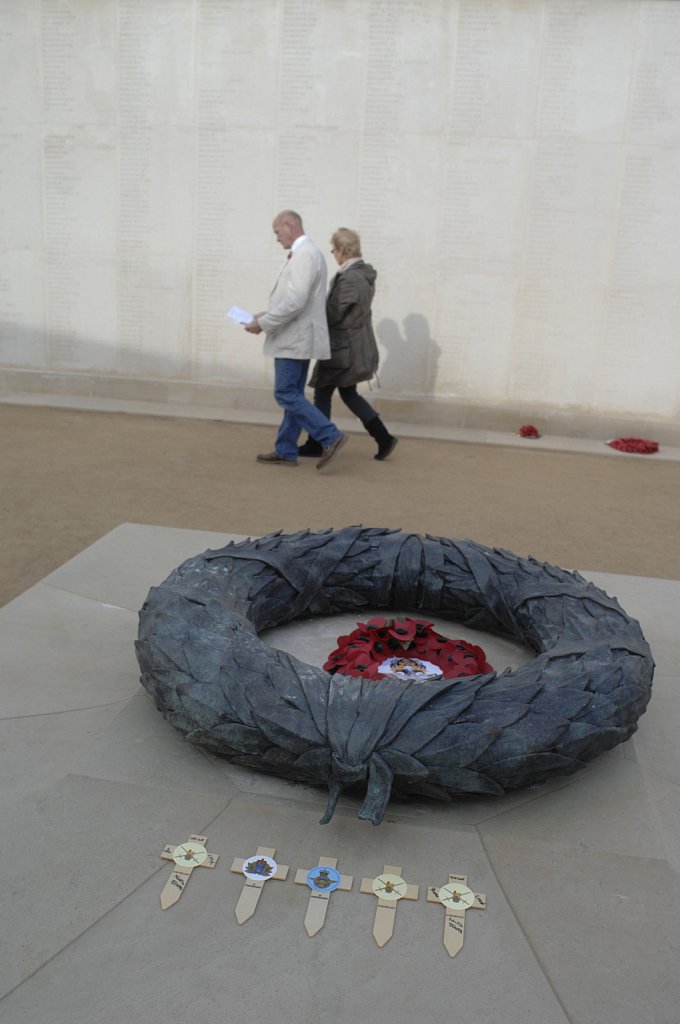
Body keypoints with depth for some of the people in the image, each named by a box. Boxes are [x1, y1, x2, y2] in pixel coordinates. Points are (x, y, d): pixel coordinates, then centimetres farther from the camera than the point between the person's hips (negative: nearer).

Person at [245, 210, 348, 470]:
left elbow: (295, 302, -25)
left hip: (295, 340, -10)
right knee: (292, 395, 11)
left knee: (286, 395, -8)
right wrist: (267, 314, 16)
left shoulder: (304, 255, -17)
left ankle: (330, 436, -9)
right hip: (298, 338, 10)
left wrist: (263, 324, -17)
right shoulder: (306, 253, 16)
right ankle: (285, 451, 17)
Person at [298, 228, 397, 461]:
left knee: (322, 394, 6)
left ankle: (316, 444, 18)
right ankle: (383, 438, 13)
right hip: (358, 346, 9)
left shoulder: (348, 278, -22)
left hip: (343, 348, -9)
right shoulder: (366, 275, 7)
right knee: (349, 394, 18)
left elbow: (333, 314, -19)